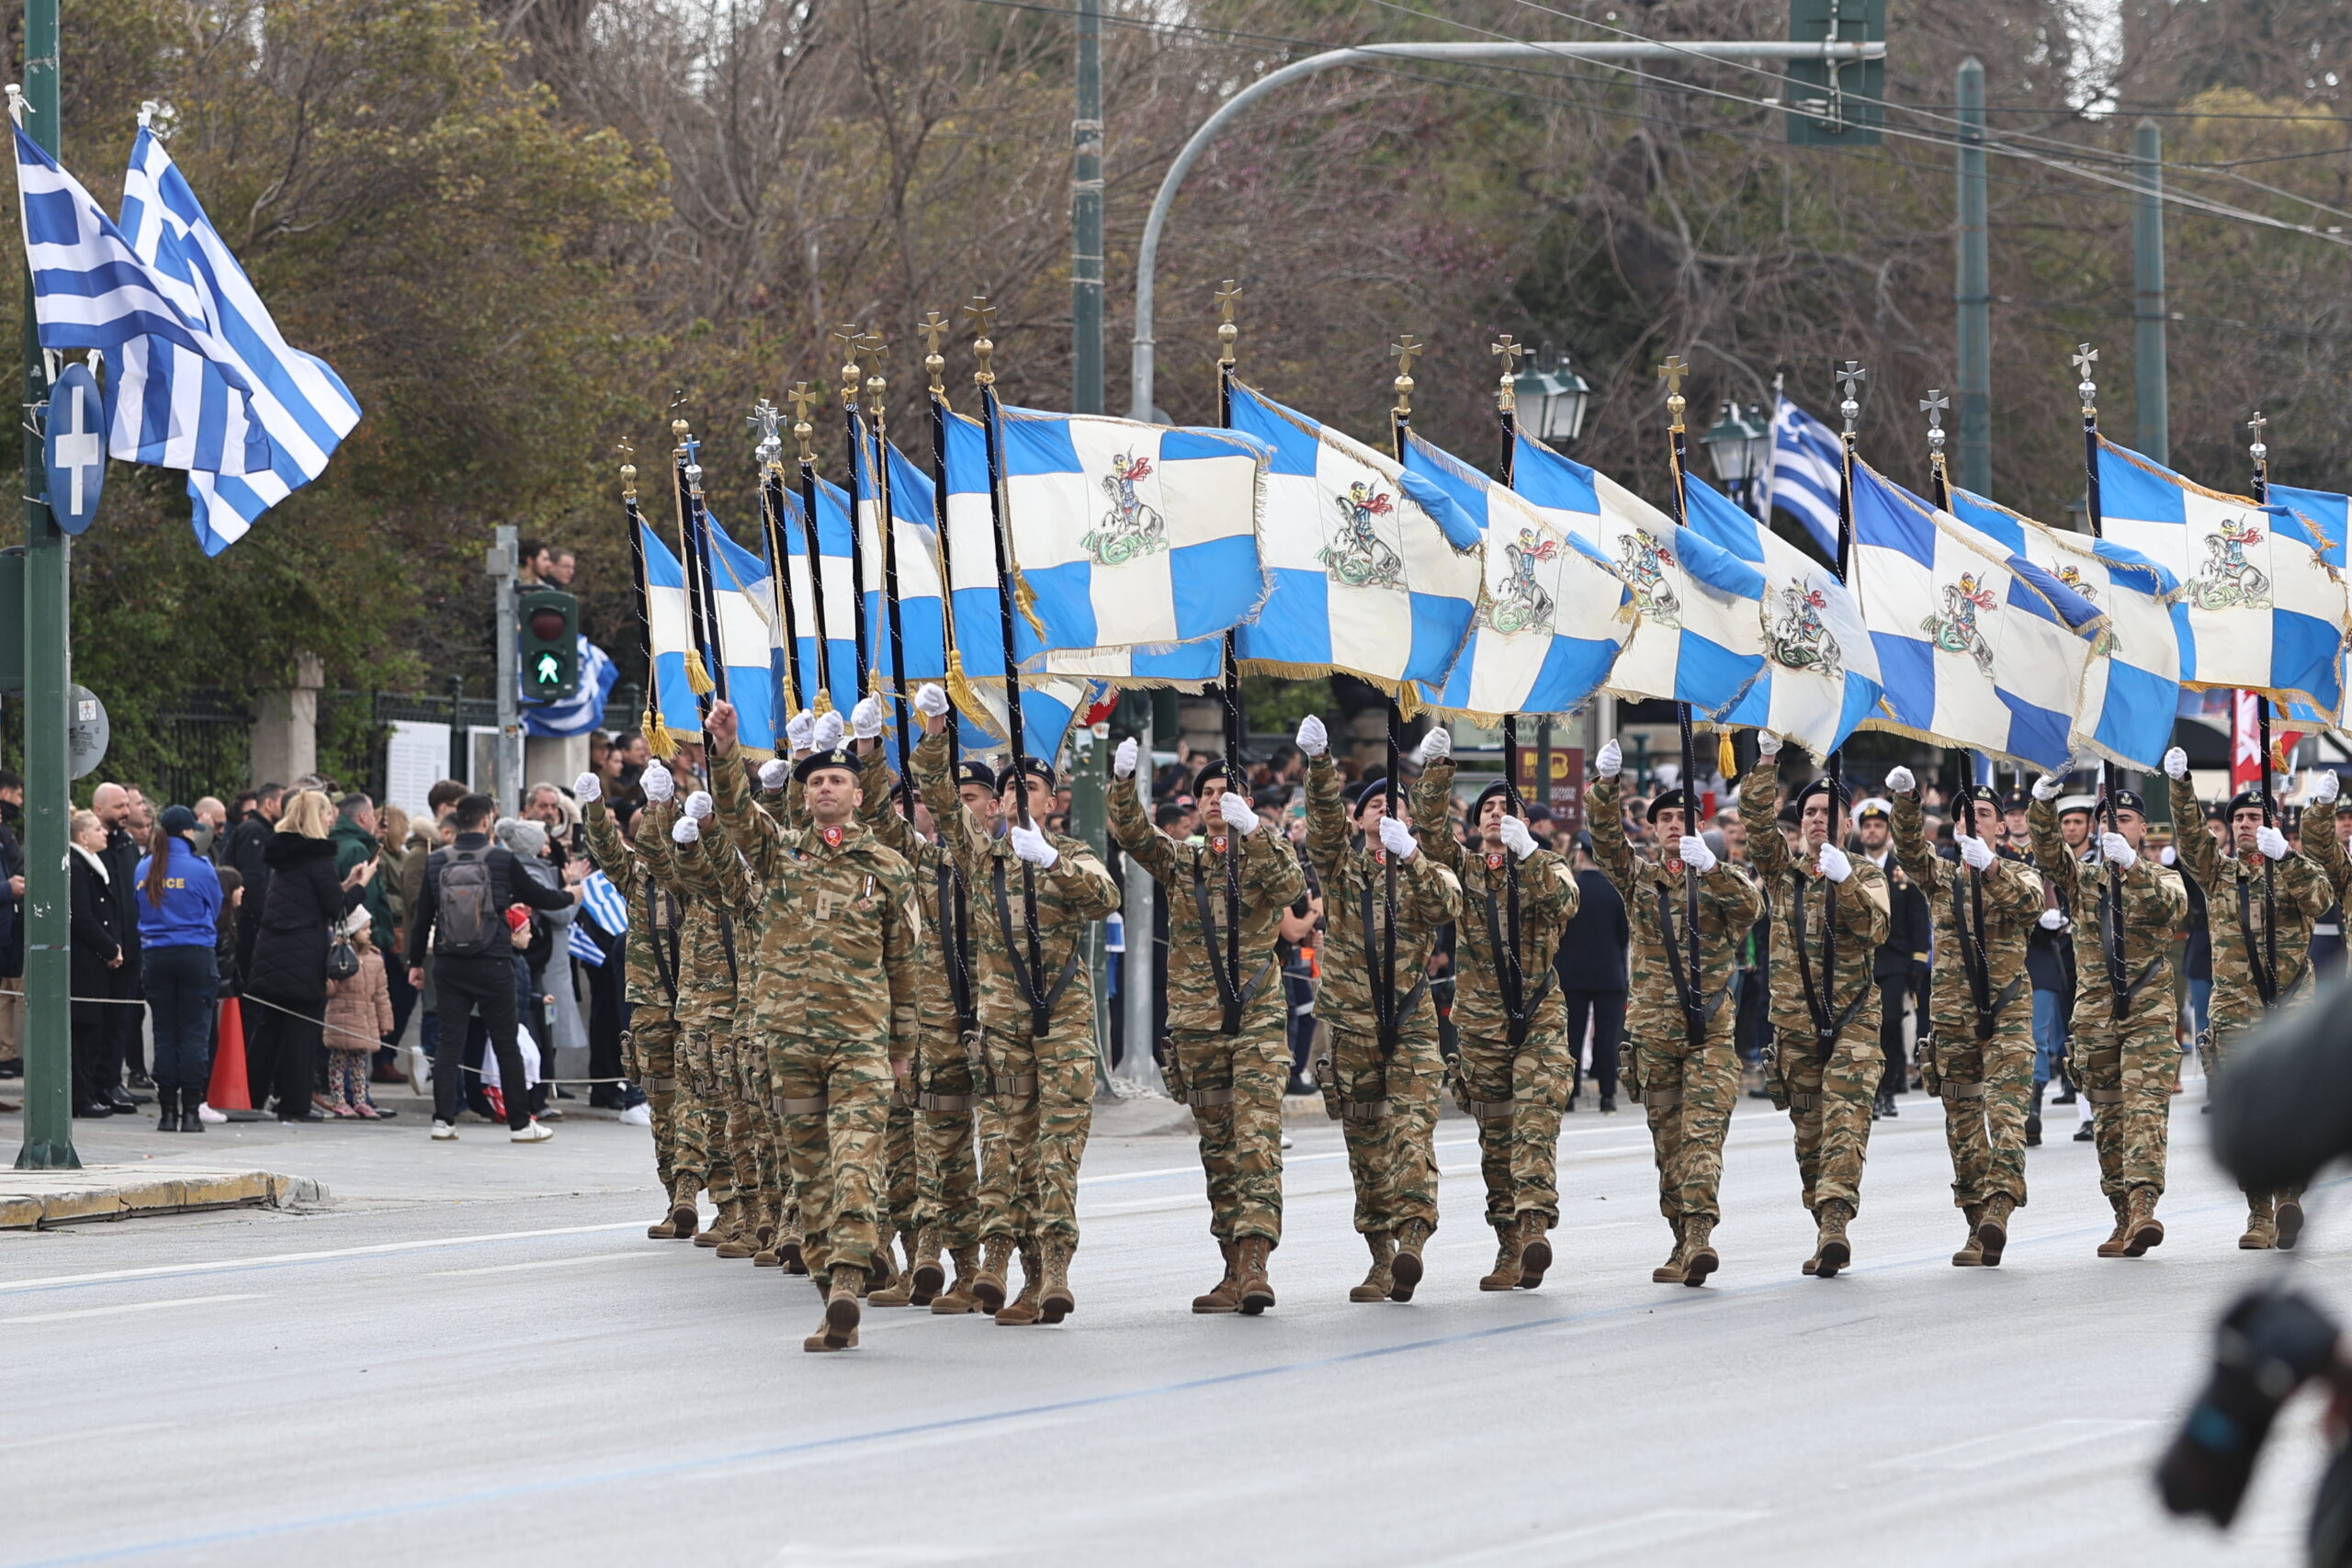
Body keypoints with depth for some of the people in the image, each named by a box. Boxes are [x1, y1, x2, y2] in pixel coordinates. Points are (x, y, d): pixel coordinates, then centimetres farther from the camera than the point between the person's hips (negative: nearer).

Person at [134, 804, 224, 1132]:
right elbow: (214, 911, 6)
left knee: (164, 1035, 7)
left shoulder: (144, 869, 4)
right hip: (196, 955, -3)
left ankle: (167, 1112, 5)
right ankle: (190, 1112, -4)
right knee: (195, 1034, -1)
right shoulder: (201, 868, -8)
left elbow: (138, 911, 14)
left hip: (155, 956, 3)